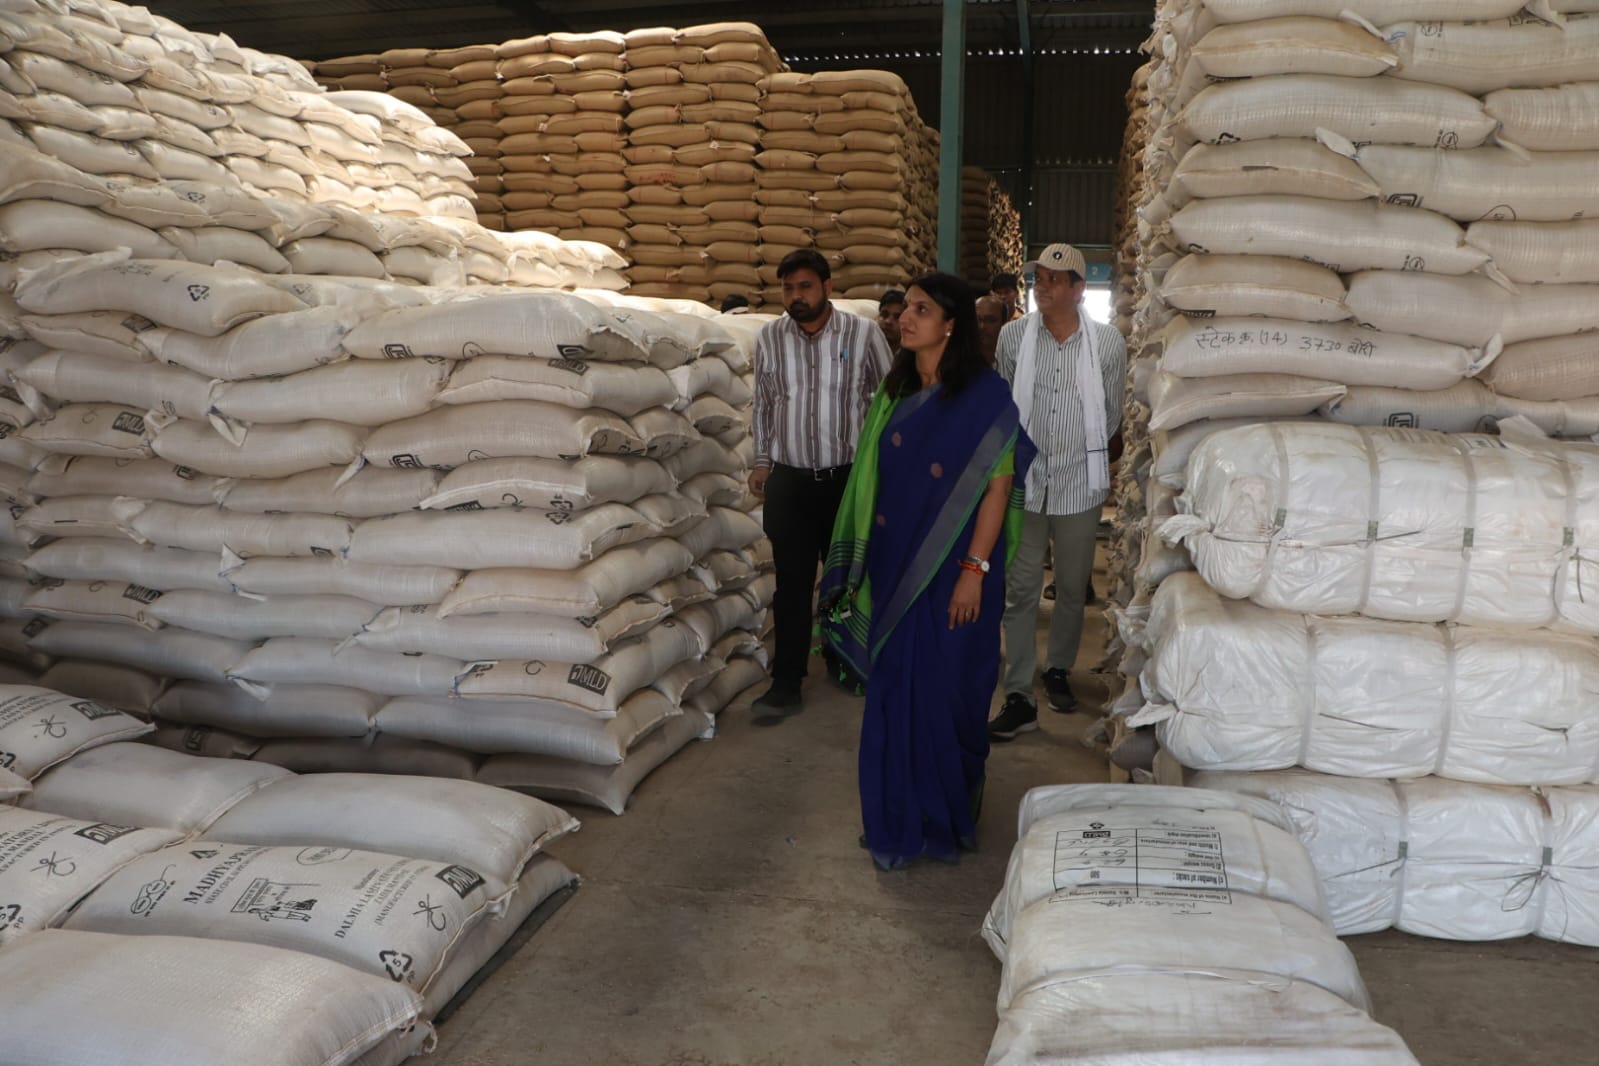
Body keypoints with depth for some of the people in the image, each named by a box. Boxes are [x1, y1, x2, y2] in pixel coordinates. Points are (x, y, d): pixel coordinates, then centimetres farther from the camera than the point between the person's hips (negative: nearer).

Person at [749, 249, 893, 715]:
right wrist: (762, 462, 13)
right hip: (789, 480, 1)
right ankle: (786, 682, 10)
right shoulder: (768, 337, 1)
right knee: (792, 583, 3)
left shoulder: (864, 333, -7)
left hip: (849, 477, -1)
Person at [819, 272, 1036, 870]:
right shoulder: (896, 391, 8)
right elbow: (879, 478, 12)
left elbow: (998, 486, -13)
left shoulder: (985, 396, -11)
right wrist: (867, 560, 10)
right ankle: (898, 818, 25)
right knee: (894, 688, 10)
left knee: (947, 690, 5)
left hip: (953, 571, -5)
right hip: (895, 568, 6)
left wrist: (975, 570, -17)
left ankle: (949, 817, 26)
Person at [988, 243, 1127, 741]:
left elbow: (1112, 414, 8)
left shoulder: (1107, 342, -4)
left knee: (1073, 588, 12)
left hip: (1078, 482, 0)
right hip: (1025, 481, 0)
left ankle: (1059, 671, 33)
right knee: (1021, 591, 0)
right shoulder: (1013, 336, -3)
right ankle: (1019, 698, 5)